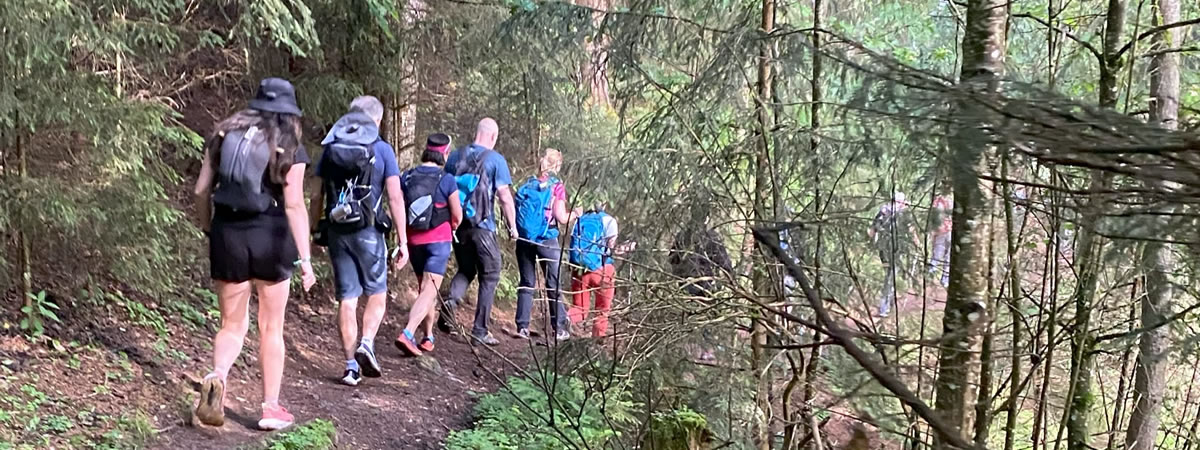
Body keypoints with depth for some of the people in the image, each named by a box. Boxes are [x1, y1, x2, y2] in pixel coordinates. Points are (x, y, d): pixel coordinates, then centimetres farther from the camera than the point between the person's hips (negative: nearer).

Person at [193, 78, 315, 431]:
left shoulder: (225, 135, 7)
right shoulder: (290, 150, -3)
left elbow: (201, 191, 5)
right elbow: (294, 205, -11)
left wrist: (208, 230, 18)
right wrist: (305, 259, -10)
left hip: (227, 234, 3)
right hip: (269, 236, -2)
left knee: (232, 325, 15)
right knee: (271, 328, 12)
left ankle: (217, 378, -14)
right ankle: (271, 408, 18)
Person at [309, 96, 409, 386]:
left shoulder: (330, 148, 7)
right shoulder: (382, 149, -3)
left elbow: (317, 196, 8)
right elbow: (395, 198, -7)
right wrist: (402, 241, -4)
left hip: (336, 231, 3)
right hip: (368, 232, -3)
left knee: (347, 299, 7)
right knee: (377, 295, 13)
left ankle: (351, 365, 6)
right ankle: (366, 344, -8)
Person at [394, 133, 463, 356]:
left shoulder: (407, 177, 0)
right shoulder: (446, 179, -11)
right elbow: (457, 216, -7)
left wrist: (403, 235, 16)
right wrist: (450, 228, 15)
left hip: (414, 240, 5)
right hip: (439, 239, -5)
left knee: (425, 288, 19)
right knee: (429, 291, -7)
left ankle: (428, 337, 26)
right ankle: (407, 333, -24)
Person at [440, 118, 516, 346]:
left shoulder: (454, 156, 8)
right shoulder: (496, 159, -6)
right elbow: (505, 197, -10)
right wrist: (512, 226, 0)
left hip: (457, 225, 5)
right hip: (482, 227, -5)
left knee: (466, 270, 21)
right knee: (489, 277, 8)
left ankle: (451, 300, -8)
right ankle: (480, 330, 7)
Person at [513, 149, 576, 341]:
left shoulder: (527, 184, 9)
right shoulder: (557, 186, -4)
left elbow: (516, 209, 6)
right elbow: (561, 217, -9)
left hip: (524, 239, 4)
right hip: (547, 240, -4)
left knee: (526, 282, 9)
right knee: (553, 284, 4)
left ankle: (522, 326, 6)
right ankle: (560, 328, 7)